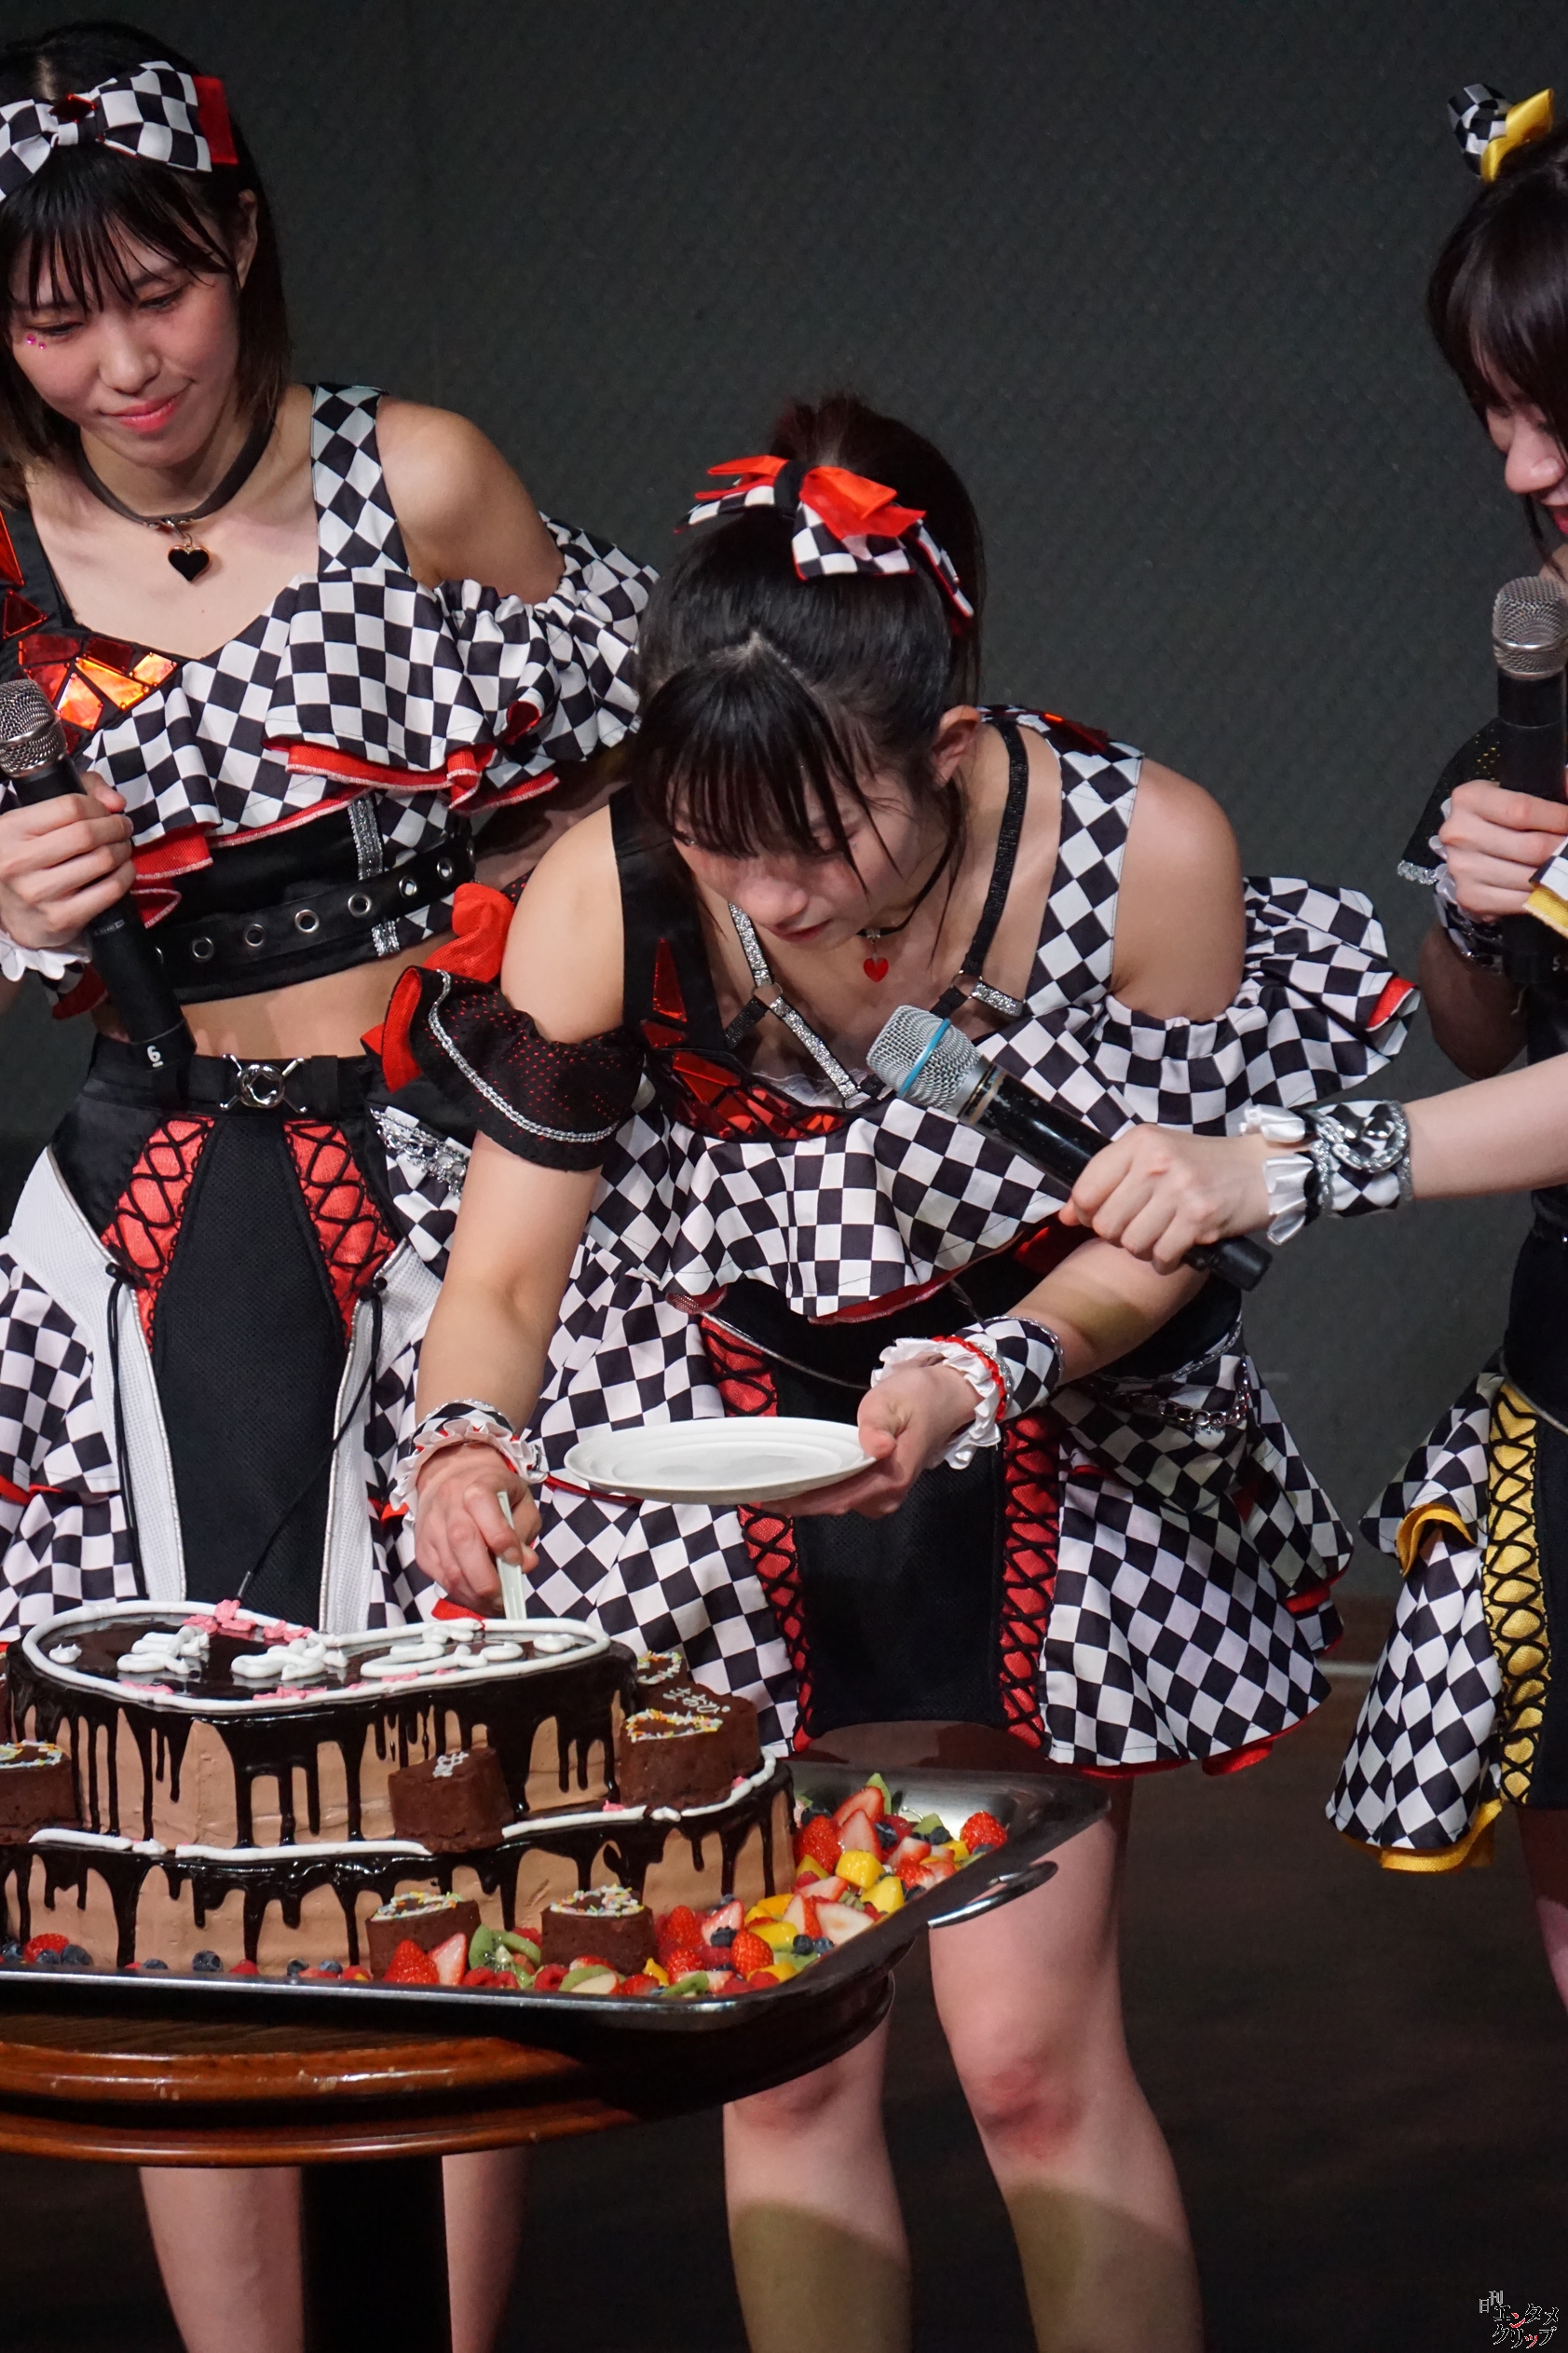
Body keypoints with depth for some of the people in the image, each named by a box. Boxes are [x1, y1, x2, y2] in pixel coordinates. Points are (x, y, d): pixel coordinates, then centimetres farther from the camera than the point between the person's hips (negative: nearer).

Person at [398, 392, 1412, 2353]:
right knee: (783, 2055, 5)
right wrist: (466, 1440, -35)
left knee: (1034, 2056, -5)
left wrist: (980, 1380, -31)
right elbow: (505, 1267, -15)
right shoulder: (606, 900, -22)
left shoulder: (1143, 854, -24)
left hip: (1036, 1479, -1)